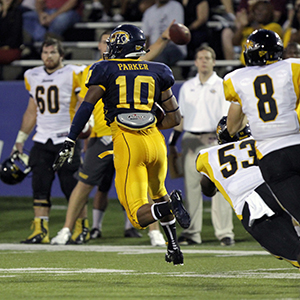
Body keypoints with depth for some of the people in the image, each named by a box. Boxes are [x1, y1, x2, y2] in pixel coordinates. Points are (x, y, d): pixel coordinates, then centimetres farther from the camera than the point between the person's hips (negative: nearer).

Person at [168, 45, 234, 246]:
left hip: (214, 139, -4)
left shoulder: (222, 86, 4)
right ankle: (192, 232, 8)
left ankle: (225, 232, -7)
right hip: (191, 139, 4)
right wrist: (172, 143, 15)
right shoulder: (187, 87, 16)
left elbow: (227, 117, -1)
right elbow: (181, 117, 19)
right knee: (191, 186, 3)